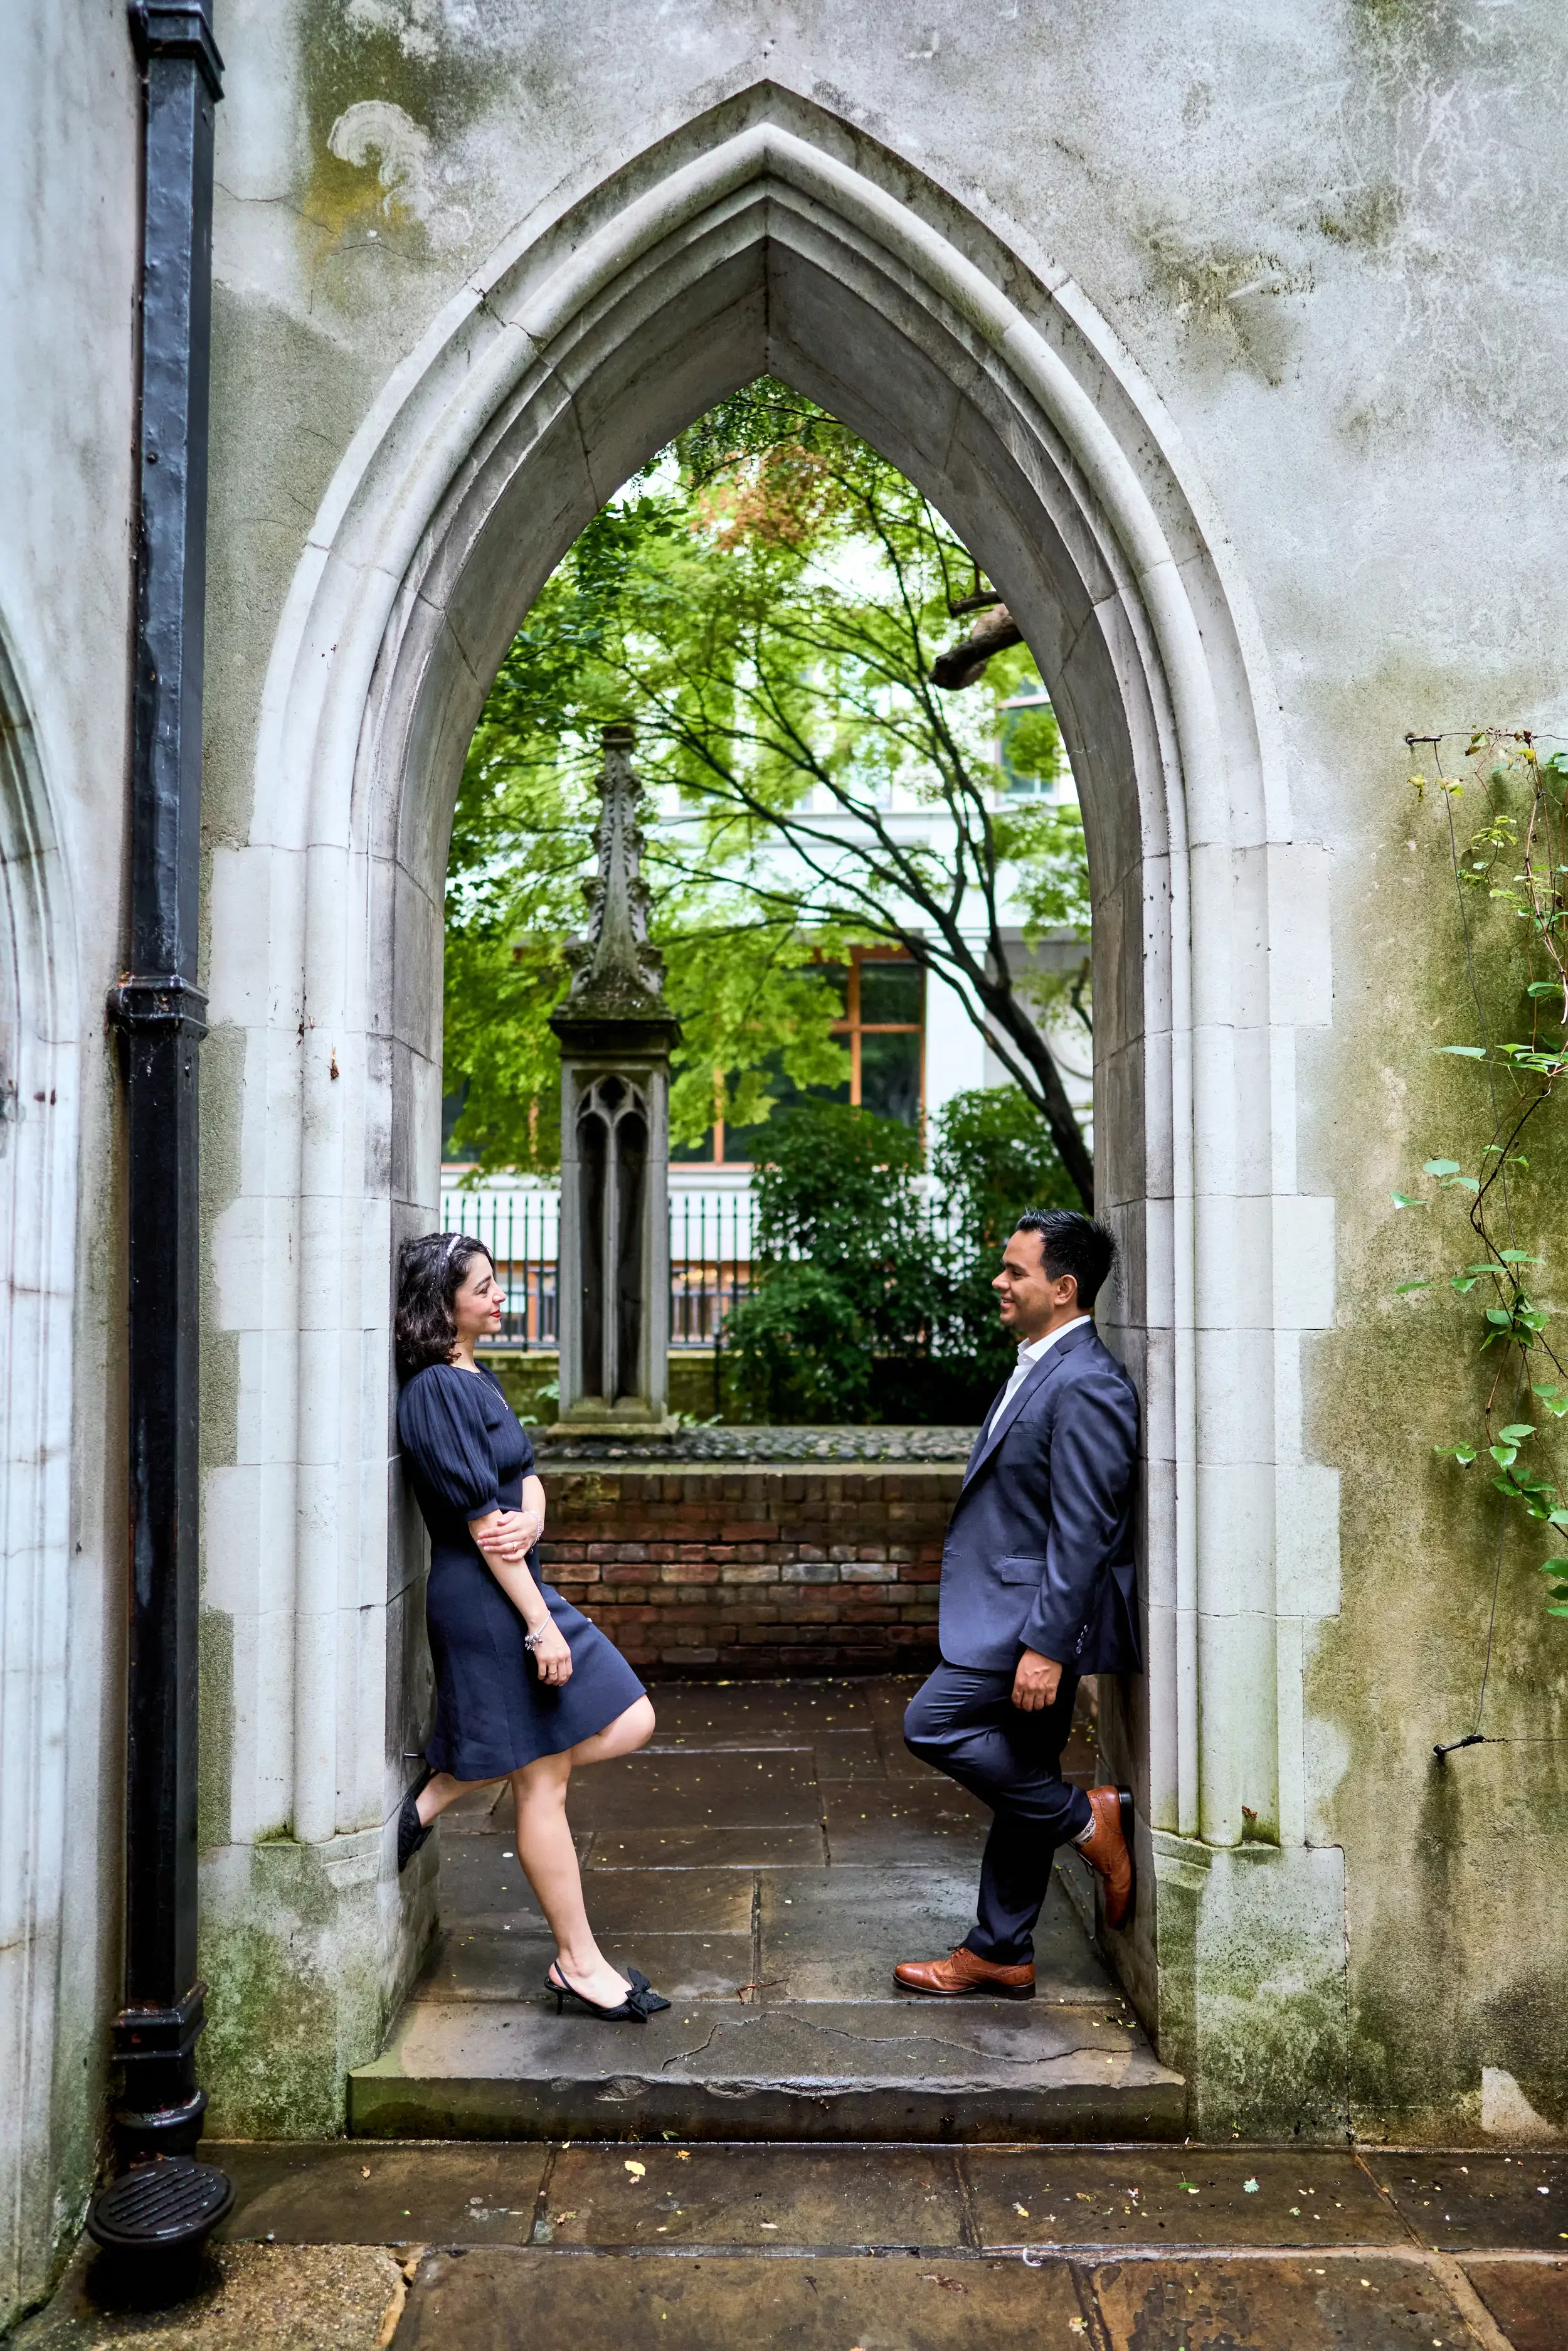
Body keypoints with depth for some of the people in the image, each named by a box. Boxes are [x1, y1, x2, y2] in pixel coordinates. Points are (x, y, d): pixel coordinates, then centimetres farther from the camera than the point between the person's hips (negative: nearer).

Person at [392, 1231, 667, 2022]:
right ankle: (578, 1963, 16)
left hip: (516, 1584, 10)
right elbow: (481, 1522, -20)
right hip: (485, 1599, -10)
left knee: (631, 1724, 9)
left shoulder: (478, 1379, 12)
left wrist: (531, 1518, -16)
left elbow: (526, 1478, 9)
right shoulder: (437, 1391, -17)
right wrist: (541, 1626, -18)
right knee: (542, 1780, 1)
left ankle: (445, 1787, 14)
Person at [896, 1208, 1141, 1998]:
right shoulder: (1038, 1368, 13)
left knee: (932, 1723, -11)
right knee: (1021, 1784, 14)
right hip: (1020, 1613, 10)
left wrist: (1046, 1644, -24)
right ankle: (999, 1954, 25)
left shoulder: (1086, 1387, -20)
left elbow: (1083, 1532, -23)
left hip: (1042, 1617, -10)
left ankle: (1086, 1818, 2)